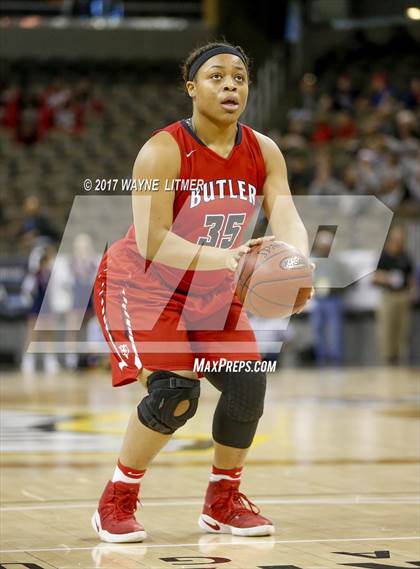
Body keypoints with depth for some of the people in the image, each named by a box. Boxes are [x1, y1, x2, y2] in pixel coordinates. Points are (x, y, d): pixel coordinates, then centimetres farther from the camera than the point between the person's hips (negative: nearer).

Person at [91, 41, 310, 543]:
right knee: (174, 391, -23)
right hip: (142, 284, -6)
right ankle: (115, 504, -3)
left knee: (248, 386, -7)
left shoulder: (262, 152, -6)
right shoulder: (163, 151, -23)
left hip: (211, 291, 6)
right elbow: (151, 242, -30)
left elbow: (288, 221, -16)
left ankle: (223, 502, 16)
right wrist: (225, 258, -43)